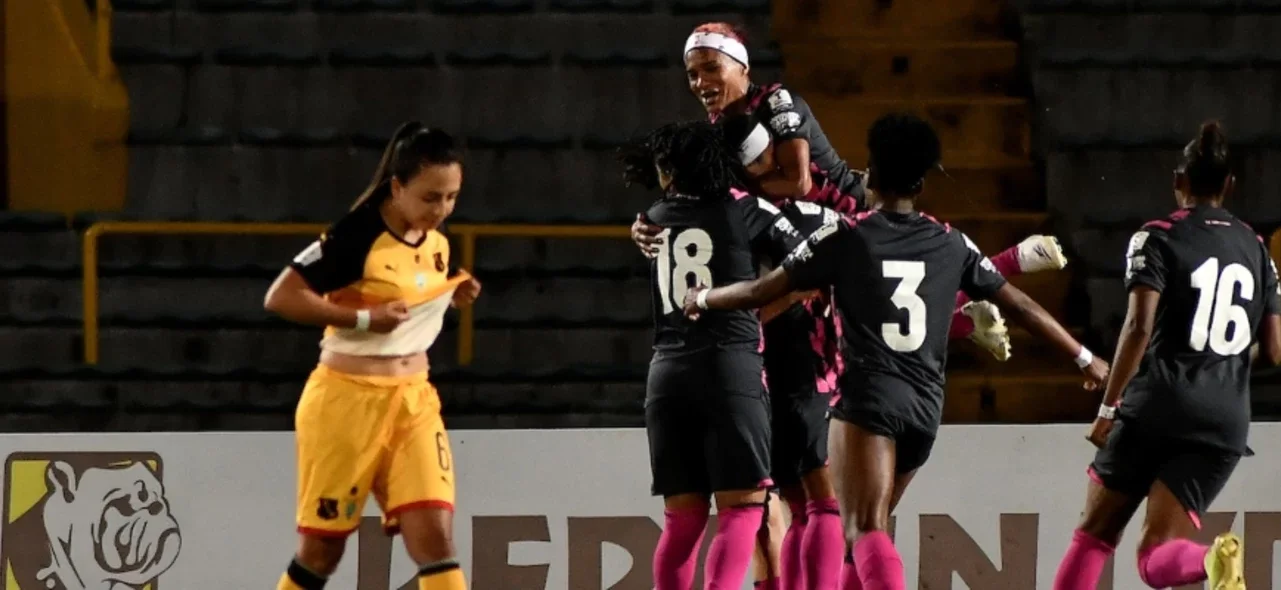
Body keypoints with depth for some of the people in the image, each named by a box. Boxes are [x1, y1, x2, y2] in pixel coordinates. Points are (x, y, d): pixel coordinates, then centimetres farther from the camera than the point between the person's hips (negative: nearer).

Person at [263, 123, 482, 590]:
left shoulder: (436, 243, 4)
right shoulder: (358, 236, -17)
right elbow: (280, 298, -19)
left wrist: (452, 296, 1)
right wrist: (364, 318, -23)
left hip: (413, 400, 5)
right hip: (347, 401, -5)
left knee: (434, 533, -8)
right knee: (322, 546, 5)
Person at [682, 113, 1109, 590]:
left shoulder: (845, 237, 1)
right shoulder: (952, 245, 11)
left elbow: (760, 292, 4)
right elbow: (1020, 306, 16)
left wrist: (701, 299, 24)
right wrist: (1084, 358, 27)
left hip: (869, 398, -5)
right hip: (925, 408, 5)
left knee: (866, 531, -16)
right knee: (869, 525, 21)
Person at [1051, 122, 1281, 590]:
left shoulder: (1159, 238, 1)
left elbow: (1139, 327, -11)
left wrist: (1109, 406, -8)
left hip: (1158, 406, -3)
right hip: (1225, 420, 3)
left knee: (1094, 535, 12)